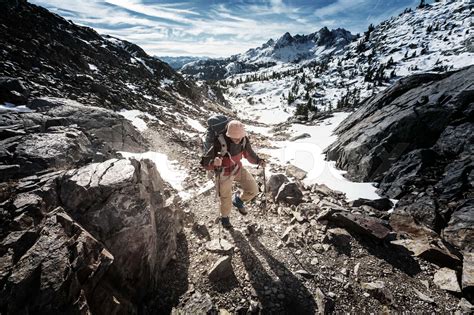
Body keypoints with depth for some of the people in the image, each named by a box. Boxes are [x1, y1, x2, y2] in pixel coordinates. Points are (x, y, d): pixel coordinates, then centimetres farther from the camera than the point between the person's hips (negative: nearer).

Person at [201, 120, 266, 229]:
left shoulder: (244, 140, -21)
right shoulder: (220, 144, -37)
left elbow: (249, 154, -4)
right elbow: (204, 162, -31)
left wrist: (259, 161, -23)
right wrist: (214, 163, -53)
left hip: (238, 168, 4)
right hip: (224, 173, -4)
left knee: (253, 190, 1)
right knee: (226, 201, 13)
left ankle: (238, 200, 34)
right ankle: (224, 217, 48)